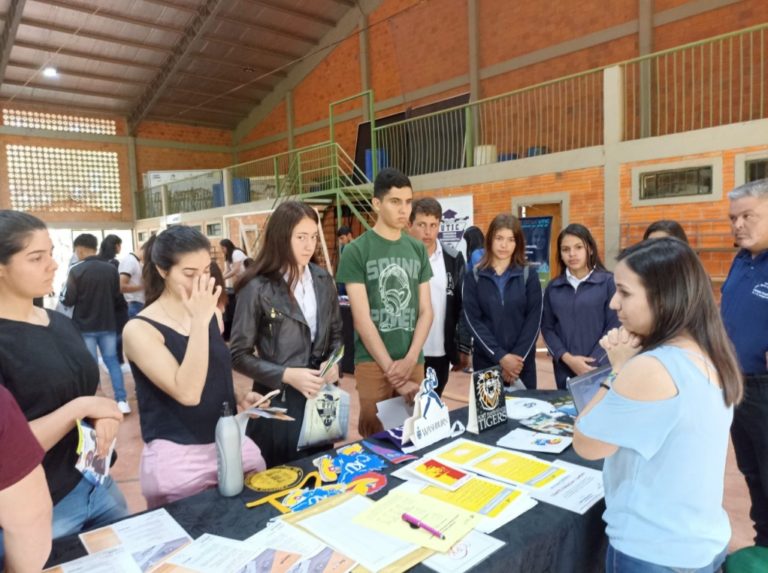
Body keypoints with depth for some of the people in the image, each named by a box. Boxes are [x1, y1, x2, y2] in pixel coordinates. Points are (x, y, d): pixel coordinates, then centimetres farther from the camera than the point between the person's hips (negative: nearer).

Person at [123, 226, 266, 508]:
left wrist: (239, 398, 0)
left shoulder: (210, 314, 3)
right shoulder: (140, 329, -14)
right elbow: (187, 393, -25)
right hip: (177, 457, -5)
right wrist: (200, 322, -27)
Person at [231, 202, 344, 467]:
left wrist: (334, 362, -7)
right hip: (279, 400, -4)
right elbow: (239, 355, -10)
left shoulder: (323, 280, 3)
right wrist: (286, 375, -20)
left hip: (320, 397, 5)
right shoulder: (258, 288, -13)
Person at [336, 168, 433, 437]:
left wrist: (410, 360, -8)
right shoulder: (356, 251, -6)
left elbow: (426, 311, 6)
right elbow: (362, 319, -10)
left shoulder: (418, 249, 7)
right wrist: (392, 370, -13)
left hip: (414, 361, 4)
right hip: (374, 362, -4)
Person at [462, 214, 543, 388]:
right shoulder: (474, 276, 1)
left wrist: (518, 357, -12)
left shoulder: (529, 275, 3)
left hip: (522, 361, 1)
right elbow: (473, 321, -6)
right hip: (485, 360, 0)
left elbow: (534, 320, -2)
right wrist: (501, 356, -13)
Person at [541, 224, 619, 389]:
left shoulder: (608, 282, -4)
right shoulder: (553, 287, 6)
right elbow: (547, 327, 5)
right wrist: (567, 358, -9)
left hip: (600, 368, -3)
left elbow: (614, 327, -6)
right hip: (564, 369, 3)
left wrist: (593, 363, -12)